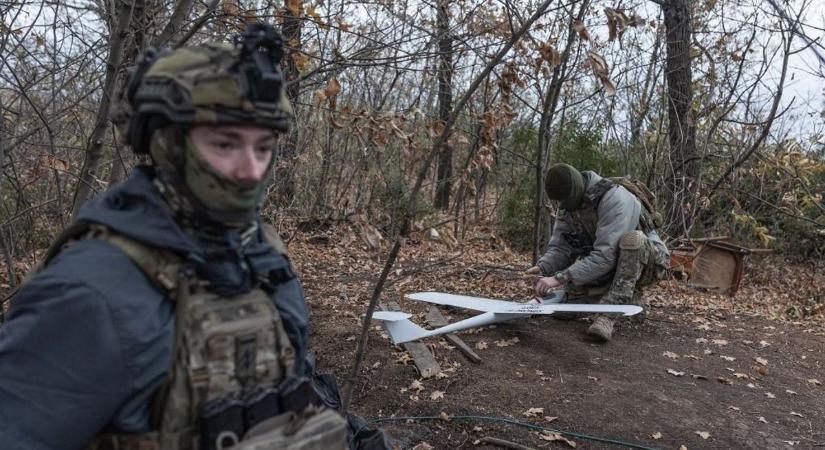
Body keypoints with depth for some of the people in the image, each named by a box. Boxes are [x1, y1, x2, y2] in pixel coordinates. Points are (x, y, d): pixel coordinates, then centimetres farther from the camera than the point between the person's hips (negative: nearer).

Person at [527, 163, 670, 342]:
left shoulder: (614, 198, -30)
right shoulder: (567, 206, -6)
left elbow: (605, 255, -36)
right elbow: (559, 247, -7)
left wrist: (561, 278, -40)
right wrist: (543, 267, -29)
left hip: (648, 260, -7)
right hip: (611, 267, 7)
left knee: (632, 239, -38)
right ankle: (627, 295, 10)